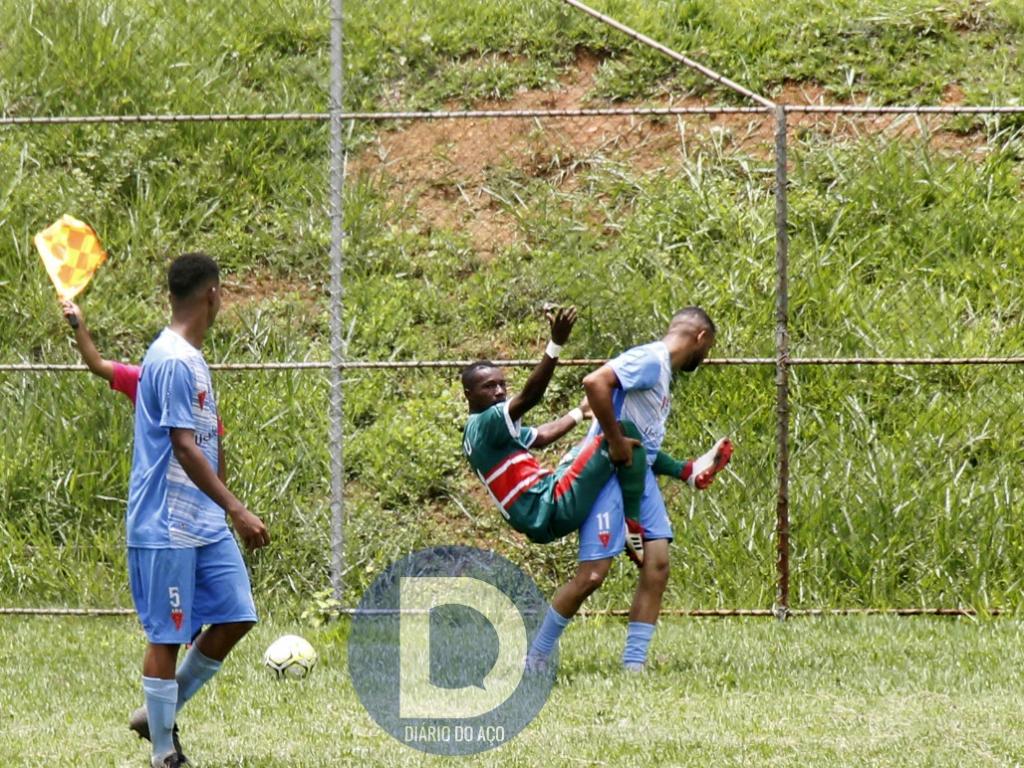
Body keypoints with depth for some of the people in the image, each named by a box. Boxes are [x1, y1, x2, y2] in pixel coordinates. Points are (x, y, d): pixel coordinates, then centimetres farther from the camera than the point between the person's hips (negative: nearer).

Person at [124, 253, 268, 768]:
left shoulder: (190, 358, 14)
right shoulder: (173, 361, -17)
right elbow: (184, 448, -22)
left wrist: (228, 512, 28)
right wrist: (236, 510, -25)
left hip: (206, 525, 9)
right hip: (167, 527, -9)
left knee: (235, 618, 6)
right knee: (167, 636, -3)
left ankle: (159, 715, 18)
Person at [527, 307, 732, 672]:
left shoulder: (663, 371, 20)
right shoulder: (649, 359, -12)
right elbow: (595, 383, -27)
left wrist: (685, 471, 19)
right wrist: (616, 442, -23)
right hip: (607, 473, -10)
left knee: (658, 563, -1)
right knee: (593, 573, -10)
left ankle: (633, 666, 1)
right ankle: (534, 662, 3)